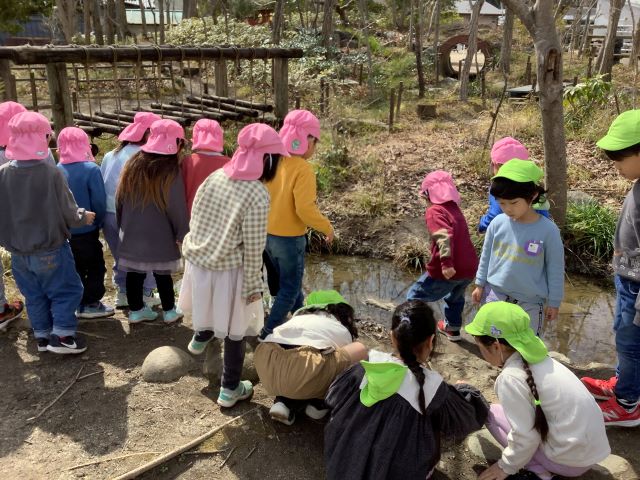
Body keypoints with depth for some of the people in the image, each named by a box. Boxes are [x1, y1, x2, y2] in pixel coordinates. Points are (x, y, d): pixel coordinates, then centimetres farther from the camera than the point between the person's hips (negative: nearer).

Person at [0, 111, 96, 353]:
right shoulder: (51, 172, -21)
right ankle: (62, 335, 9)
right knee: (67, 290, 12)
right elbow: (68, 213, -14)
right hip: (50, 249, -4)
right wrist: (84, 217, 7)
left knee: (34, 295, 19)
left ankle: (43, 335, 28)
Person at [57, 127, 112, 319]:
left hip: (63, 231, 5)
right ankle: (90, 304, 15)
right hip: (86, 231, -5)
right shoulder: (91, 169, -18)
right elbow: (99, 202, -16)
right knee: (95, 267, 11)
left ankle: (76, 303, 27)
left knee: (74, 268, 19)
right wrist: (98, 222, 2)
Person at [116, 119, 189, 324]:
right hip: (160, 236, -4)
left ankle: (136, 310, 25)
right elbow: (177, 208, -14)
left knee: (135, 273, 13)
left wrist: (123, 225, 22)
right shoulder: (170, 171, -15)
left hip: (131, 234, 5)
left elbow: (119, 199, 10)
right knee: (163, 275, 9)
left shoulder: (133, 164, 2)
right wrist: (182, 234, -2)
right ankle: (169, 311, 22)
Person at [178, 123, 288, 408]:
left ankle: (201, 337, 62)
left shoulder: (215, 177, -1)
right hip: (229, 270, -6)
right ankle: (230, 390, 26)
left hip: (198, 260, 6)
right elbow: (253, 249, -17)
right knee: (234, 330, 12)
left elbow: (194, 221, 7)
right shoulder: (258, 194, -19)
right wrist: (253, 286, -7)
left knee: (210, 307, 34)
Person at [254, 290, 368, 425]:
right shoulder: (343, 331, 25)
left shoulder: (300, 314, 36)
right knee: (360, 350, 15)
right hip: (302, 367, -5)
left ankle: (285, 402, 13)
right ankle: (317, 402, 18)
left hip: (266, 363, 5)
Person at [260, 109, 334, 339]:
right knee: (289, 289, 11)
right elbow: (305, 210, -26)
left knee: (287, 283, 25)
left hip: (267, 234, 7)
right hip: (289, 239, -7)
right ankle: (269, 333, 14)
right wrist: (327, 227, -11)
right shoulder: (303, 169, -21)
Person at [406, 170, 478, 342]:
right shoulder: (455, 209, 17)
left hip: (448, 271, -8)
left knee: (414, 298, 8)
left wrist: (446, 263, -33)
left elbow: (444, 236, -24)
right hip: (469, 269, 8)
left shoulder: (434, 211, -7)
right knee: (455, 296, 36)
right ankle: (452, 328, 51)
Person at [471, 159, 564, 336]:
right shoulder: (498, 223, -8)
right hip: (496, 296, 2)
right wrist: (480, 284, 10)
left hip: (530, 301, -2)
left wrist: (554, 302, -1)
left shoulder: (548, 230, -15)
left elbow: (555, 270, -6)